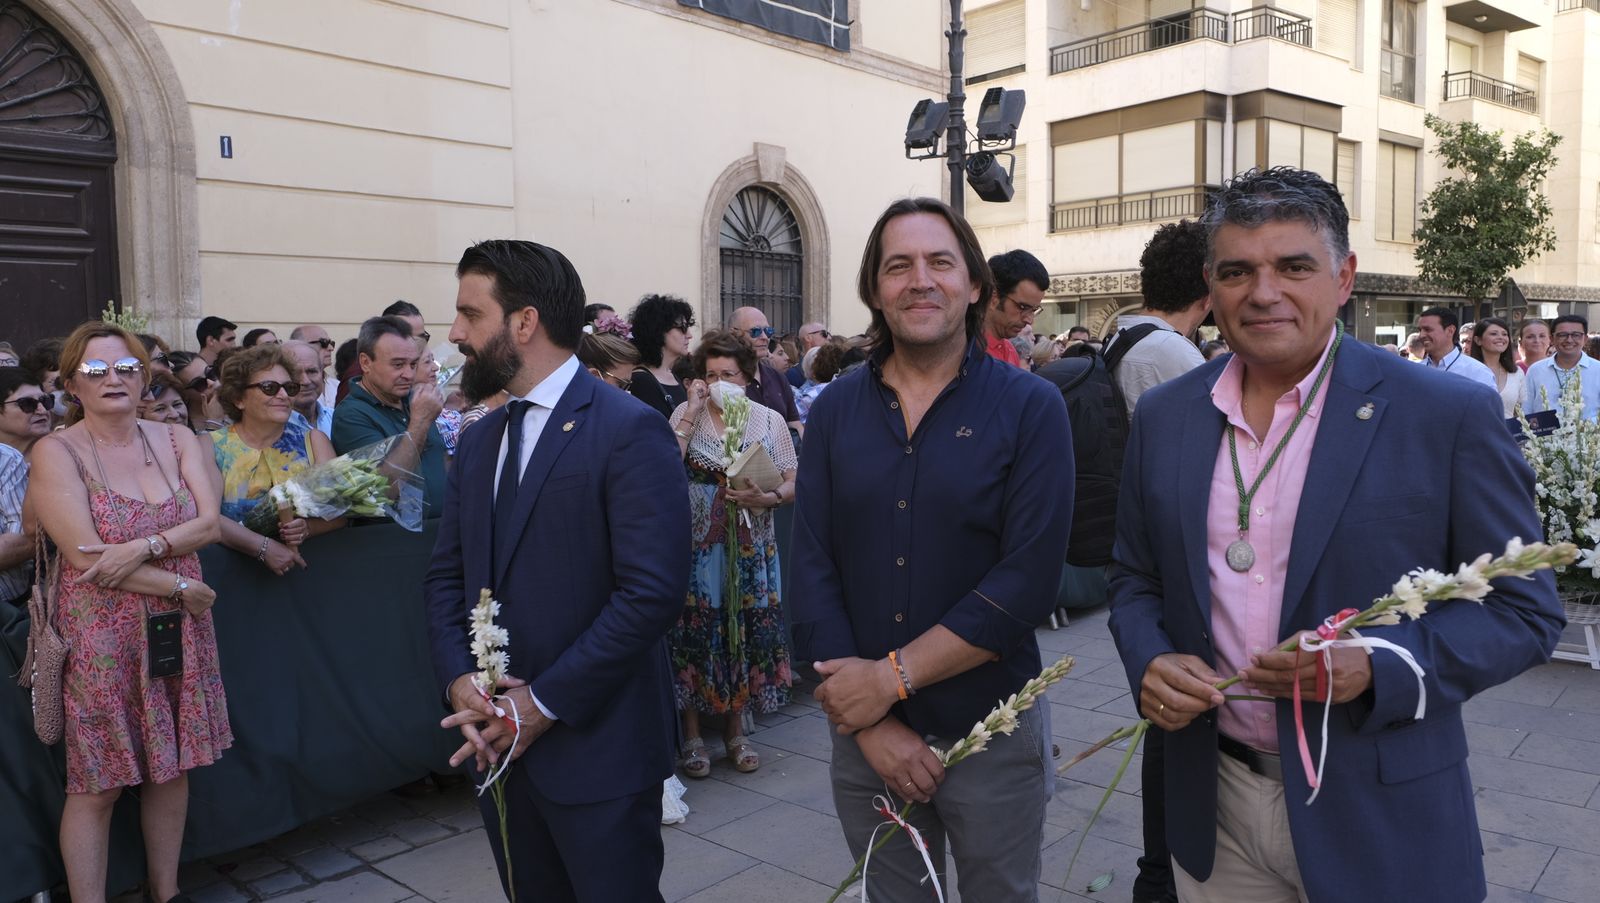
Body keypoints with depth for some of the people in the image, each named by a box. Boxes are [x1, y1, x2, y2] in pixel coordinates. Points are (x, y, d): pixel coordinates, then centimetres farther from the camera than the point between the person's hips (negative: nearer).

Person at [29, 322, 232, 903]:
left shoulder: (177, 440, 6)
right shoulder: (56, 452, -6)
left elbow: (209, 523, -4)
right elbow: (87, 557, -14)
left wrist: (143, 547, -19)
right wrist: (180, 586, -13)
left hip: (178, 632, 4)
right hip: (101, 636, -4)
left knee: (173, 766, 13)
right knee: (97, 784, 3)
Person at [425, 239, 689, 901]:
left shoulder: (630, 432, -14)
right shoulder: (478, 443, 11)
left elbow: (652, 593, -21)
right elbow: (446, 577, 11)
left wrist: (544, 703, -17)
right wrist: (460, 681, -6)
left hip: (596, 750, -7)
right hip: (499, 744, 7)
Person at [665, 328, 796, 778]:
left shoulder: (770, 420, 5)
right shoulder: (685, 415, 1)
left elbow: (792, 485, 4)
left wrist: (763, 498, -16)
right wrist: (691, 415, -15)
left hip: (750, 546, 2)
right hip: (697, 545, -1)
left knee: (744, 632, 6)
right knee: (695, 633, 1)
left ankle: (735, 730, 23)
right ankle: (692, 735, 16)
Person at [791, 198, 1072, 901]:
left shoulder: (1031, 408, -8)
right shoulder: (835, 411, 0)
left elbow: (1028, 580, -16)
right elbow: (811, 572, -4)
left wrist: (893, 678, -18)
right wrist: (873, 725, -11)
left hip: (989, 732, -2)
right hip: (863, 735, 2)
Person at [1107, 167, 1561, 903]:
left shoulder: (1450, 415, -10)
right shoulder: (1163, 417, 1)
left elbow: (1523, 610, -6)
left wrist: (1379, 666, -22)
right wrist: (1148, 662, -11)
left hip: (1379, 823, -3)